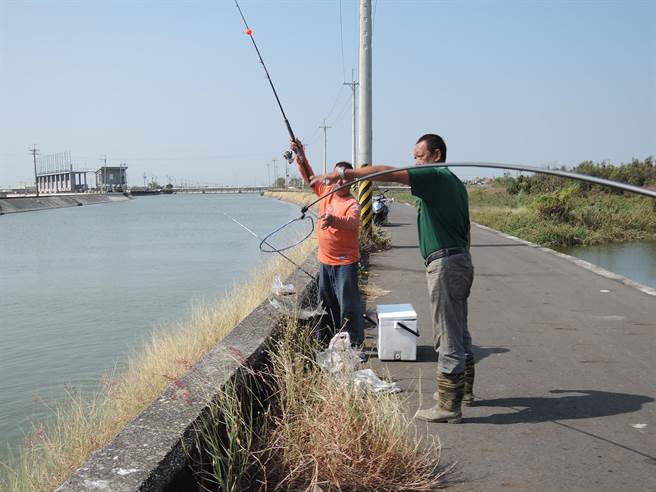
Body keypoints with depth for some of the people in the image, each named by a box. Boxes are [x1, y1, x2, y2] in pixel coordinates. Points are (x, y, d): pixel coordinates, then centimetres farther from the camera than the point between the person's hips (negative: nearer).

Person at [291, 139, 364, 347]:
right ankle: (324, 340, 28)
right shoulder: (326, 192, 6)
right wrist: (301, 156, 1)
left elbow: (351, 221, -35)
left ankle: (355, 344, 2)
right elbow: (310, 177, 13)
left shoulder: (352, 203, -15)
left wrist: (334, 219, -55)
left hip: (345, 262, -7)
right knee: (326, 302, 16)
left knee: (348, 304, -5)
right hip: (325, 260, 7)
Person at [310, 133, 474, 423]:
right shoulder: (455, 182, 17)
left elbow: (387, 173, -23)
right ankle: (464, 388, 33)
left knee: (448, 337, -6)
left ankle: (449, 405, 0)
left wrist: (342, 173, -23)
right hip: (461, 261, 10)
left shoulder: (434, 177, -12)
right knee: (459, 331, 20)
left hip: (445, 263, -10)